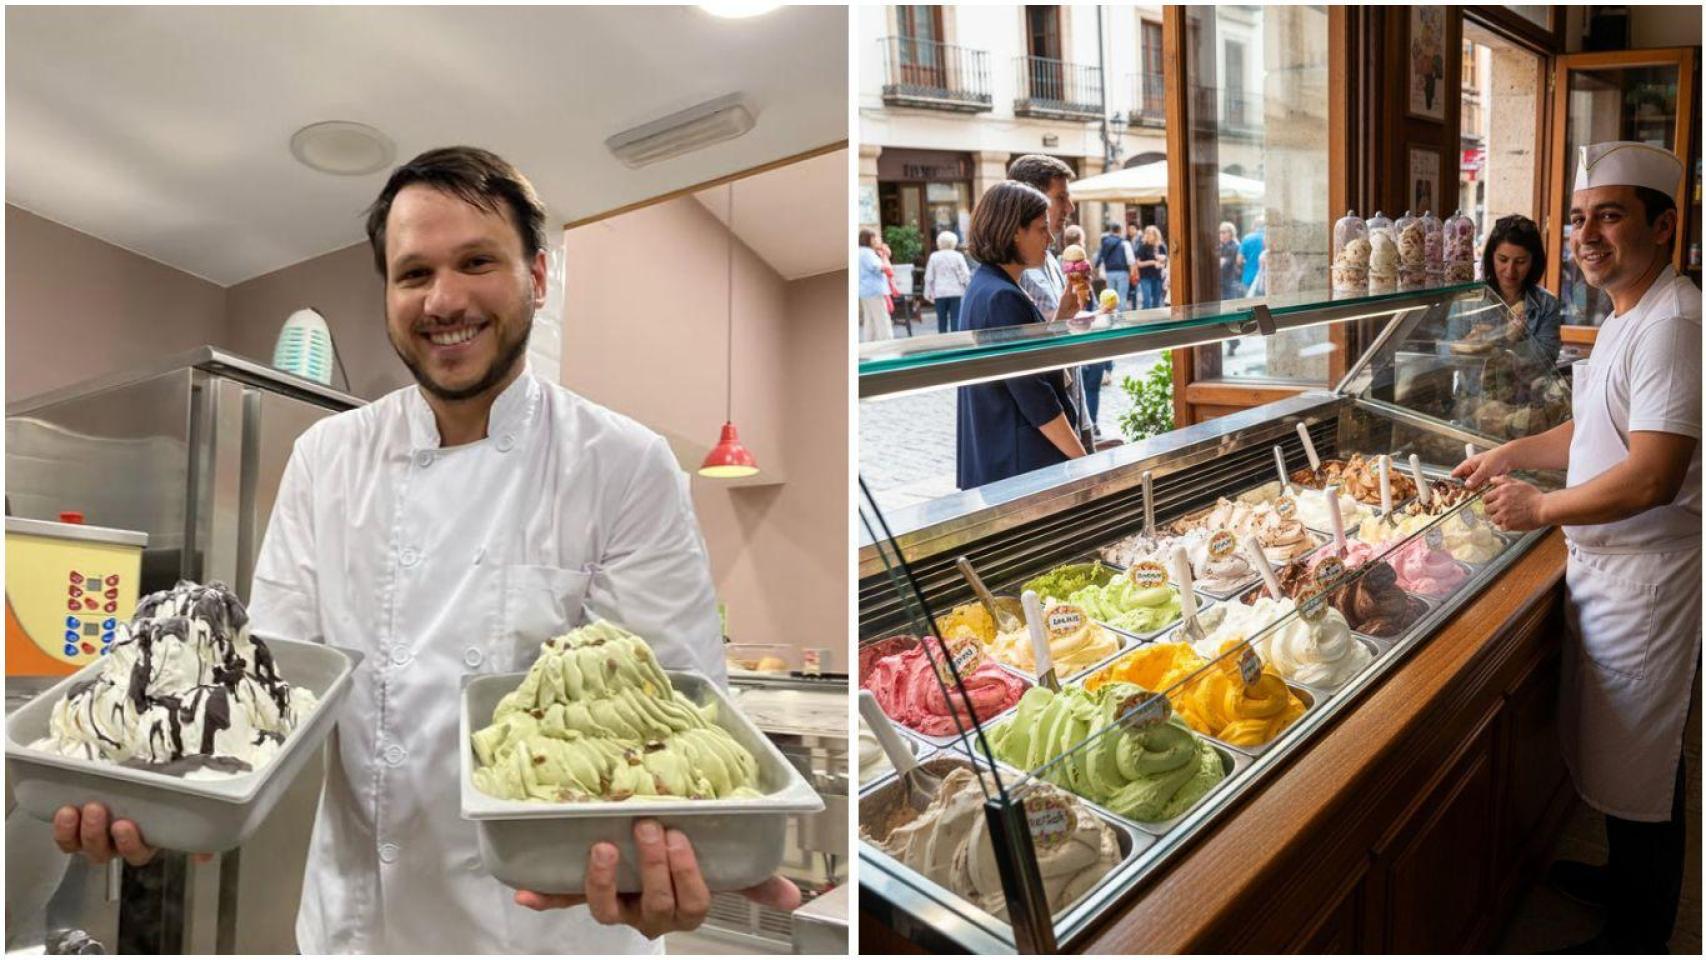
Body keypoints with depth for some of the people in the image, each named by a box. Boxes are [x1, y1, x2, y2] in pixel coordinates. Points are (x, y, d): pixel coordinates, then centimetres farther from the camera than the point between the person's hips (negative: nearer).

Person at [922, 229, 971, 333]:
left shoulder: (934, 256, 1)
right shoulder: (958, 256, -3)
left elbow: (929, 277, 3)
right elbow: (965, 275, -3)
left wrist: (928, 293, 11)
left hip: (939, 293, 1)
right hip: (956, 292, -1)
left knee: (941, 320, 7)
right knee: (956, 319, -1)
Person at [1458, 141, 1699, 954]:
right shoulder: (1623, 317, 12)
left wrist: (1540, 507, -17)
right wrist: (1513, 455, 12)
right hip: (1604, 560, 10)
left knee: (1640, 765, 6)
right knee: (1611, 744, 23)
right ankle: (1626, 879, 43)